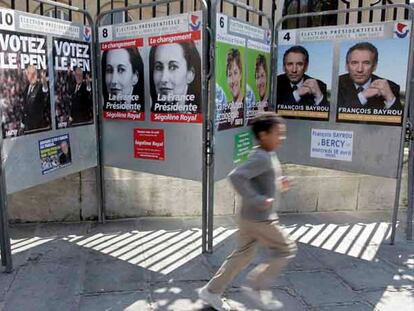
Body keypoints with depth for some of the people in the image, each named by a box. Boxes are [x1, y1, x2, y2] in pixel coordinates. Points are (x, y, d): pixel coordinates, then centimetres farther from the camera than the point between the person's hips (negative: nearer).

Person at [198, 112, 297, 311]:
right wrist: (258, 200, -29)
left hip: (251, 217, 10)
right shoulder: (261, 158, -20)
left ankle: (212, 291, 25)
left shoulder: (268, 155, 12)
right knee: (286, 249, 4)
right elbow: (236, 176, -32)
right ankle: (256, 286, 10)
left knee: (243, 255, 17)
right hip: (260, 218, -10)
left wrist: (277, 184, 12)